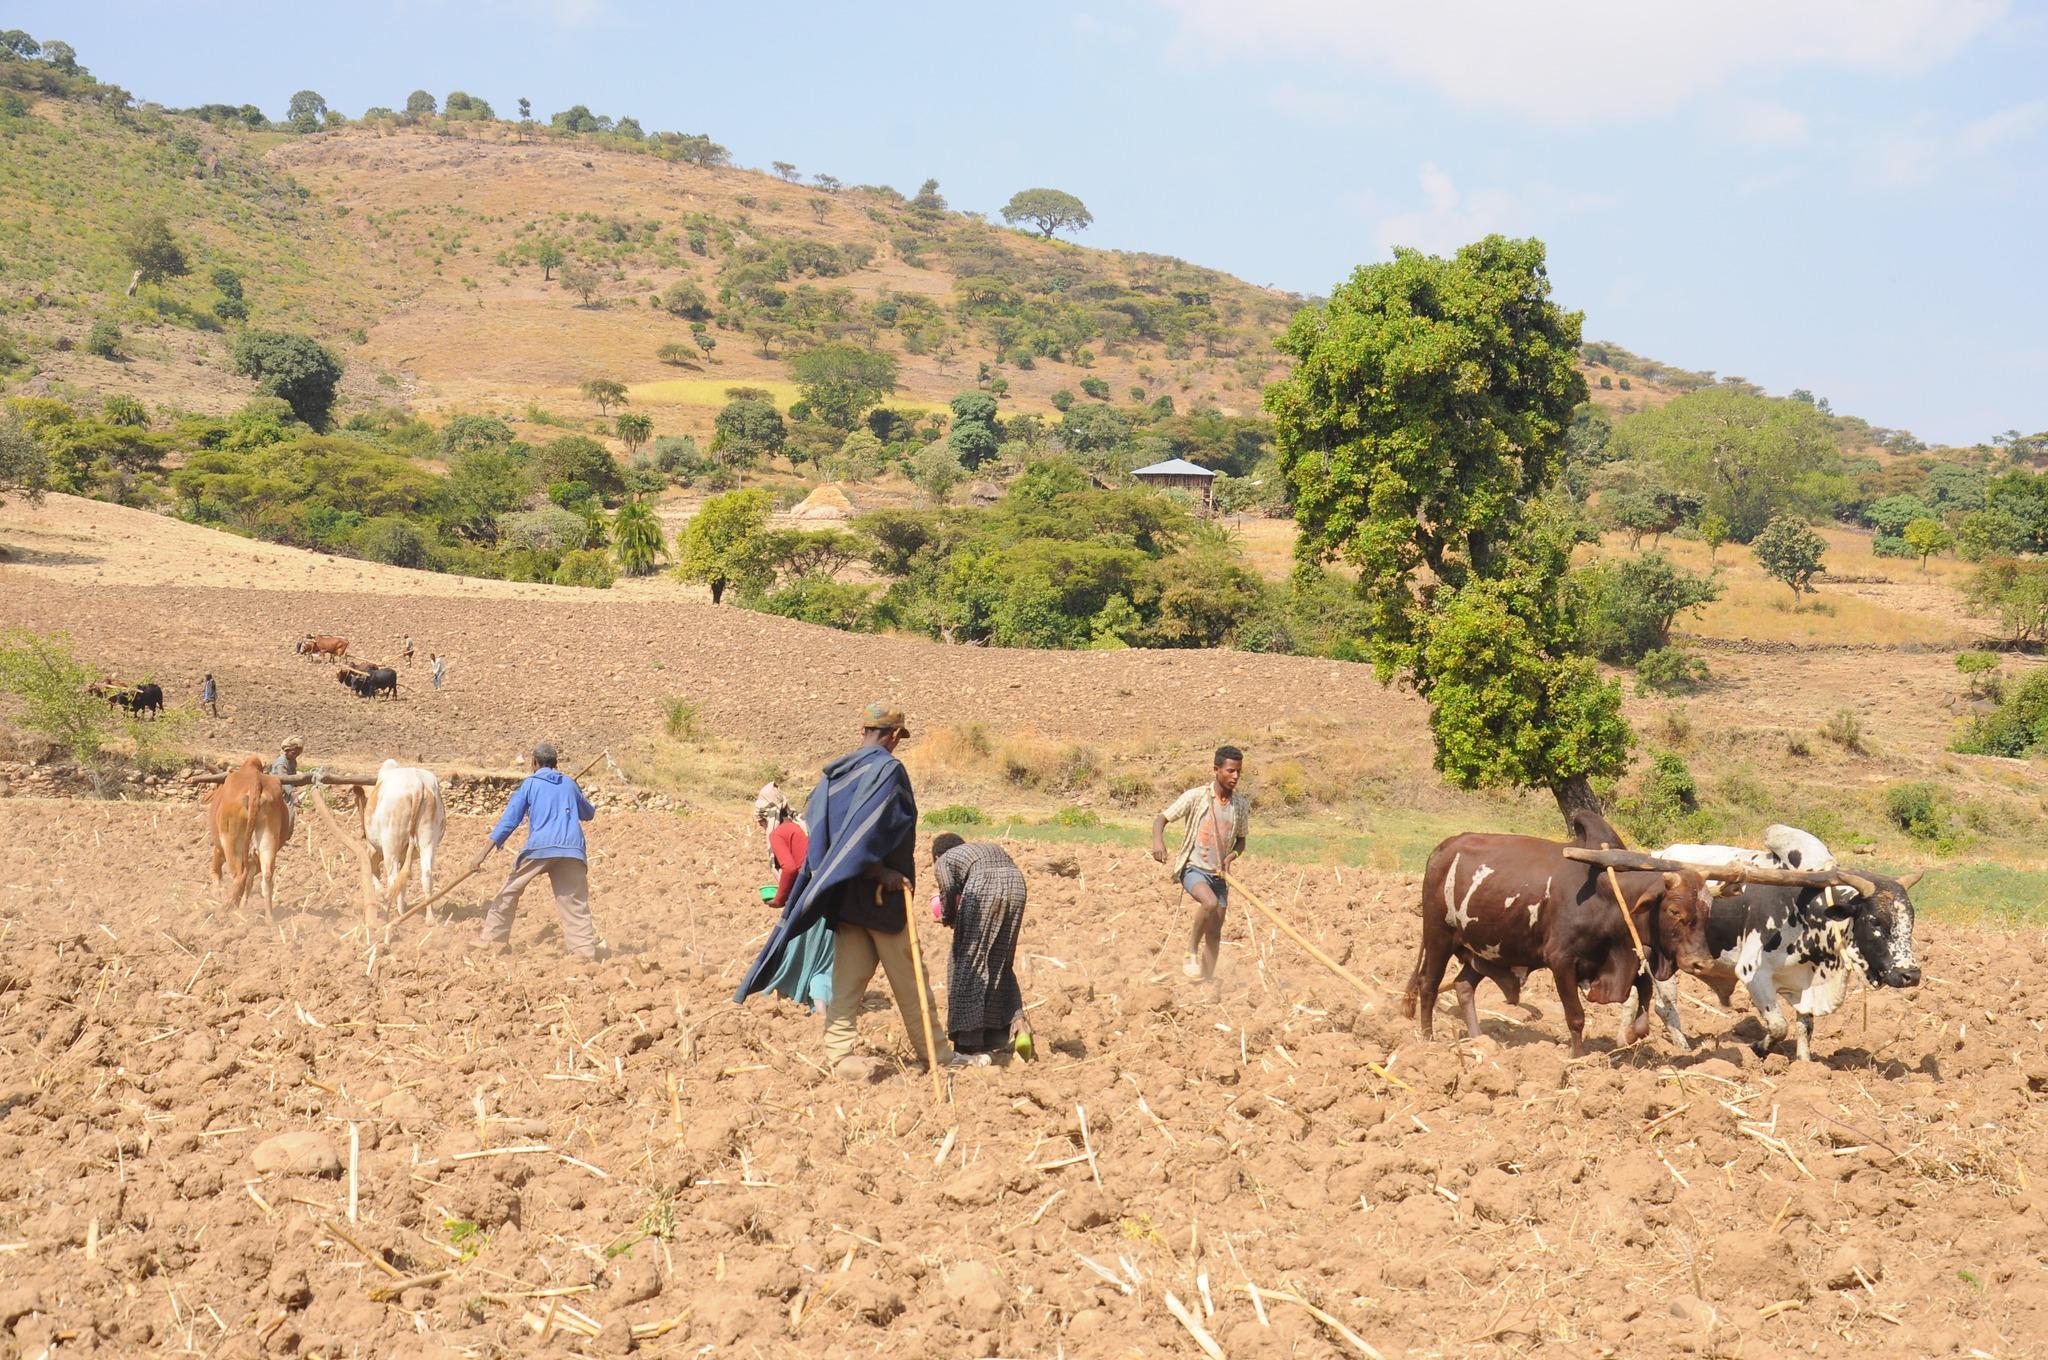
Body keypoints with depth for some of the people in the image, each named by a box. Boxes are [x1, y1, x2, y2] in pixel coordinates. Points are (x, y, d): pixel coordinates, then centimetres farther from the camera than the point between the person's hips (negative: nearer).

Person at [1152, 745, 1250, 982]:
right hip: (1193, 868, -5)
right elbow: (1161, 818, -7)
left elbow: (1241, 841, 15)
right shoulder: (1196, 796, -10)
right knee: (1210, 903, -32)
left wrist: (1230, 857, -7)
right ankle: (1191, 952, -13)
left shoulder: (1241, 805, 3)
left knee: (1214, 933, 3)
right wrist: (1158, 840, -28)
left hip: (1218, 874, 5)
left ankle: (1207, 982, 11)